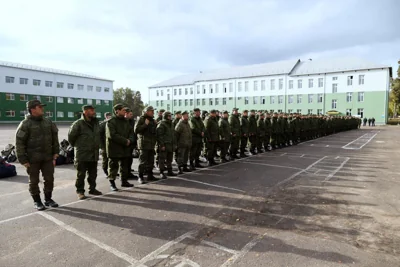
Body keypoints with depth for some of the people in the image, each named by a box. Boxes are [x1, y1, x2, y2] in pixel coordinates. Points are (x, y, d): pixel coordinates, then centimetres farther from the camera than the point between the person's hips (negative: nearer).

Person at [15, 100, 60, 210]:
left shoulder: (48, 122, 6)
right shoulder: (25, 124, -9)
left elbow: (54, 138, 12)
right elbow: (19, 143, -10)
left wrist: (55, 152, 7)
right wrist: (23, 159, -12)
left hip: (47, 157, 5)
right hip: (32, 159, -4)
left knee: (49, 179, 9)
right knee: (34, 181, 8)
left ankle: (48, 199, 25)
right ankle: (37, 201, 22)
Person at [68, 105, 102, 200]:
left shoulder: (96, 122, 7)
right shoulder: (78, 124, -14)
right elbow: (71, 137, -5)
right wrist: (76, 146, 6)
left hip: (94, 154, 6)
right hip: (82, 154, -6)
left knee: (93, 174, 14)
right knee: (81, 174, 4)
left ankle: (92, 189, 28)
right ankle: (80, 191, 15)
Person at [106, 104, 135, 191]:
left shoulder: (126, 121, 13)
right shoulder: (111, 122, -11)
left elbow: (131, 132, 12)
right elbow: (112, 135, -20)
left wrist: (130, 140, -9)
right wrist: (125, 141, -19)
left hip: (125, 148, 7)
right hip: (114, 148, -7)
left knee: (125, 166, 14)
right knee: (113, 166, 1)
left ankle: (124, 181, 27)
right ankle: (112, 183, 12)